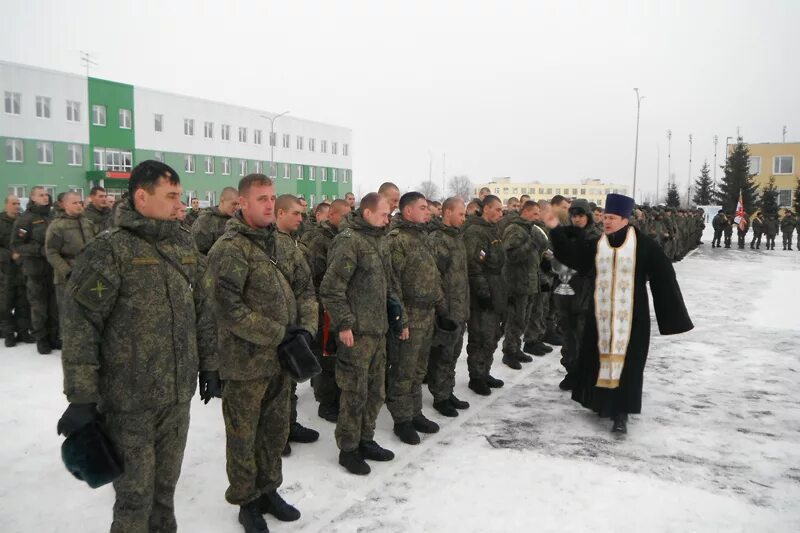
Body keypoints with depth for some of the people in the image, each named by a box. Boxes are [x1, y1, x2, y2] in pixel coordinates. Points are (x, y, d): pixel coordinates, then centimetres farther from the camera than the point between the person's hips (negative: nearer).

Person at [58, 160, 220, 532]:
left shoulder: (185, 246, 8)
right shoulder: (109, 250, -12)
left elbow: (202, 312, 14)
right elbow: (79, 326, -13)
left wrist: (208, 366, 15)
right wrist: (81, 397, -14)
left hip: (178, 394, 5)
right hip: (129, 399, -5)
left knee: (166, 485, 17)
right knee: (136, 492, 6)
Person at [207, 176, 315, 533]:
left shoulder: (280, 243, 9)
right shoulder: (229, 249, -15)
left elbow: (305, 288, 11)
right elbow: (228, 309, -22)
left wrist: (305, 328, -6)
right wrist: (279, 334, -19)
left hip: (282, 357, 7)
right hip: (247, 361, -7)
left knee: (276, 429, 19)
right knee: (244, 435, 10)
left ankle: (268, 490, 37)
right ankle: (247, 502, 28)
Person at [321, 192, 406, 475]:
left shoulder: (379, 242, 15)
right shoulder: (348, 241, -13)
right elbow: (331, 288, -18)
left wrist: (400, 317, 19)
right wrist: (344, 323, -19)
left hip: (379, 330, 8)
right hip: (356, 333, -8)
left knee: (376, 390, 16)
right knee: (355, 393, 1)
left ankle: (365, 440, 31)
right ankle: (348, 449, 17)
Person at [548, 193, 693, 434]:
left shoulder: (643, 245, -6)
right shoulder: (597, 245, 6)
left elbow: (663, 278, -5)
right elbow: (571, 256, -2)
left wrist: (672, 314, -5)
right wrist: (556, 230, -10)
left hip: (631, 315, -4)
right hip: (601, 314, 4)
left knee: (626, 362, -2)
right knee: (600, 358, 11)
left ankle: (620, 412, 5)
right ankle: (602, 401, 30)